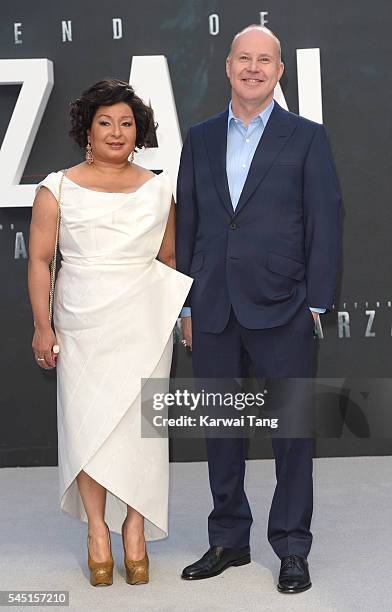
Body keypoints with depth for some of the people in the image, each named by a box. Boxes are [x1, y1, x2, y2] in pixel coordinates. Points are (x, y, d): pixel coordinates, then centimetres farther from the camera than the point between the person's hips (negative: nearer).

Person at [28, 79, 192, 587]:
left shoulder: (158, 189, 9)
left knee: (137, 421, 0)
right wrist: (42, 327, -5)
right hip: (83, 323, -1)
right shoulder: (58, 189, 3)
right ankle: (98, 530, 9)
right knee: (88, 420, -2)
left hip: (144, 322, 1)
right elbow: (39, 260, 1)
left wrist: (183, 313, 15)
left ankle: (135, 528, 9)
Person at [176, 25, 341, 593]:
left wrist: (316, 302, -7)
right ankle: (228, 540, 24)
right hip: (213, 311, 3)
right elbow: (187, 223, 11)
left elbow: (324, 222, -1)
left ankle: (292, 549, 15)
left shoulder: (307, 137, 2)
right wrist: (186, 303, 7)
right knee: (220, 428, 11)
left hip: (281, 311, -3)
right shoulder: (200, 138, 11)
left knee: (292, 431, 2)